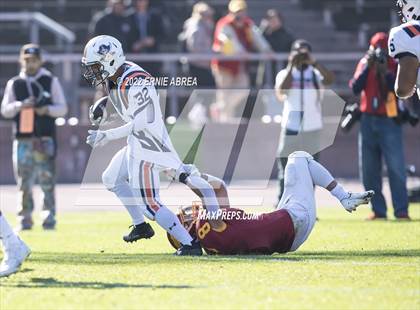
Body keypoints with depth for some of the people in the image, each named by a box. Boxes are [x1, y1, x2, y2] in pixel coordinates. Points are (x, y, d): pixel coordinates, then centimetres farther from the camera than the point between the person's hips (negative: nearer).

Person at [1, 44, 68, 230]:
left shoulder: (51, 81, 7)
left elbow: (62, 109, 5)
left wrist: (48, 109, -14)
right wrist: (20, 105, -11)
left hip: (45, 139, -2)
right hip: (22, 138, 2)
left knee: (47, 179, -8)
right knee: (24, 181, 1)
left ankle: (49, 217, -5)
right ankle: (25, 219, 7)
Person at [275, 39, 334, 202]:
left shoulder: (316, 74, 6)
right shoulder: (285, 73, 6)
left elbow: (330, 79, -15)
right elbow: (281, 90, -14)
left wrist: (313, 63, -19)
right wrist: (291, 65, -13)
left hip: (312, 129, 0)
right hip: (290, 129, 0)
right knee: (286, 167, 0)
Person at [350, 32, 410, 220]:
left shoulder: (396, 64, -1)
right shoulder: (365, 63, 7)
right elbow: (355, 88, -5)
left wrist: (385, 70, -20)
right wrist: (368, 67, -11)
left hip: (389, 120, -4)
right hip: (368, 120, 4)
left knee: (396, 167, -11)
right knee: (369, 170, 3)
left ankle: (401, 211, -12)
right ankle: (378, 210, 9)